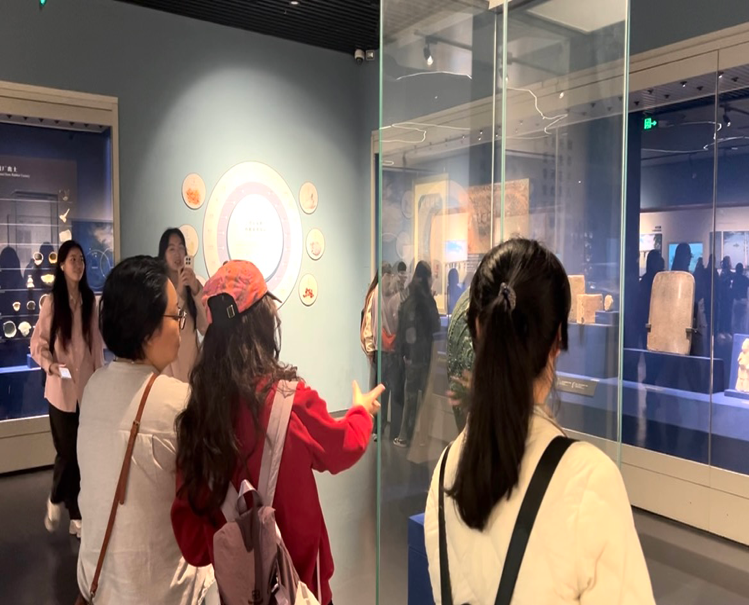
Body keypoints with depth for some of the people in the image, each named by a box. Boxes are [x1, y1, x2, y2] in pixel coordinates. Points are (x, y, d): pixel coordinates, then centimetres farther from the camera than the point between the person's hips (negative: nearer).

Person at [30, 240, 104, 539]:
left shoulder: (91, 300, 2)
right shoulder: (51, 302, -8)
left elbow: (97, 344, 7)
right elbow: (37, 342, -3)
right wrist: (50, 364, -20)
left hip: (87, 387, 3)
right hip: (61, 388, -3)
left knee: (83, 452, 7)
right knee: (67, 451, 2)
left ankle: (76, 514, 22)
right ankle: (55, 500, 32)